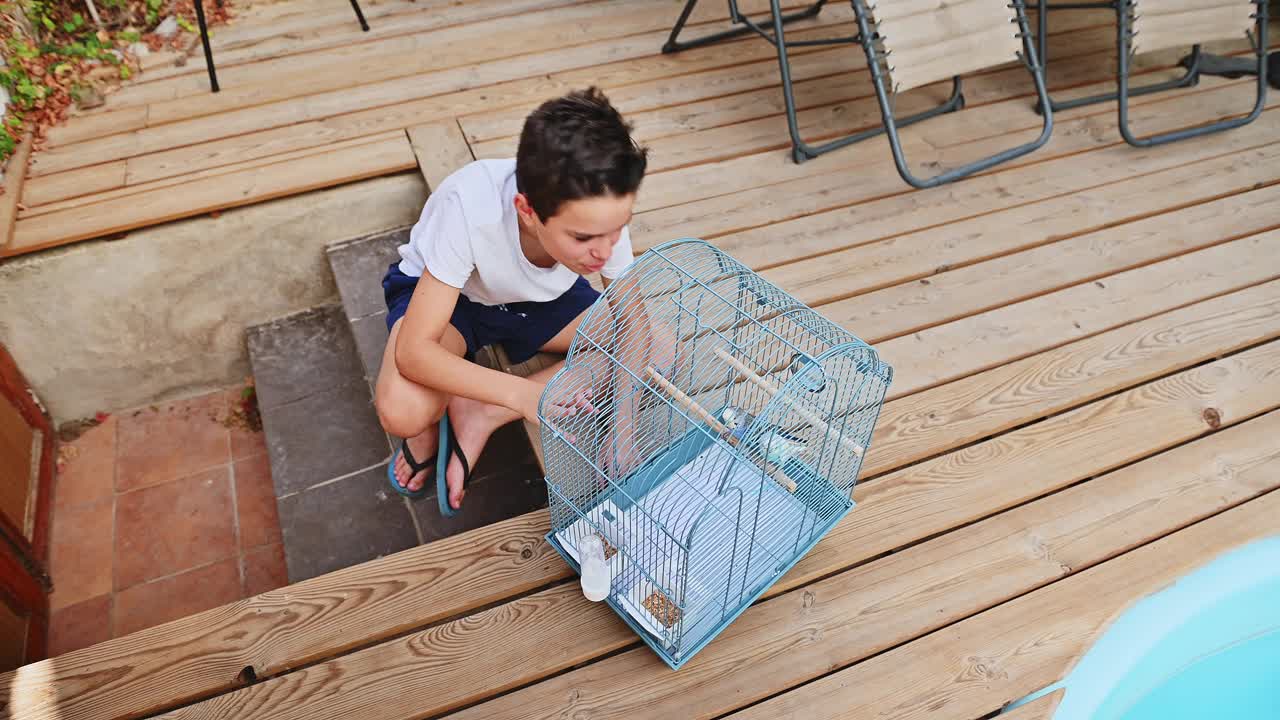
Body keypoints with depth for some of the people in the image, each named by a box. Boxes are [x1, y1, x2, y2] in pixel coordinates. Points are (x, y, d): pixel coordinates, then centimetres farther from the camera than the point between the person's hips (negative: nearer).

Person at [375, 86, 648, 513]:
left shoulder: (601, 213, -29)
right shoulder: (470, 209, -40)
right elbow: (413, 351, -38)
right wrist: (522, 394, -50)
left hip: (541, 298, 4)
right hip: (446, 294, -4)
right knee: (402, 410, -35)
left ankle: (480, 414, -10)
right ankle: (433, 418, 5)